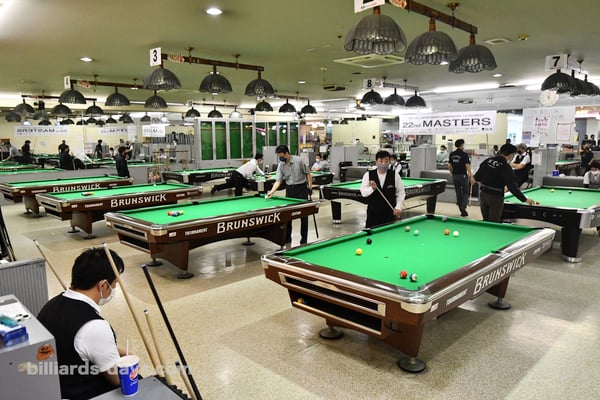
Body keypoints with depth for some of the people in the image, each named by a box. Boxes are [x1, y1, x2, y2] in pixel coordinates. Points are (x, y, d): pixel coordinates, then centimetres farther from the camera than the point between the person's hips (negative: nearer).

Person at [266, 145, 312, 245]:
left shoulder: (298, 160, -15)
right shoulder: (281, 165, -4)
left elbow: (308, 173, -6)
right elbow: (278, 181, -7)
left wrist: (310, 187, -9)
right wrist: (271, 192, -21)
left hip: (301, 188, -4)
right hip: (289, 189, 4)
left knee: (303, 214, 2)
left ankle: (304, 239, 11)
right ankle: (287, 238, 15)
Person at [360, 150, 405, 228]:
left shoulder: (395, 175, -1)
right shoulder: (368, 175, -2)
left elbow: (401, 192, 5)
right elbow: (363, 192, -4)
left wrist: (398, 207, -4)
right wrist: (372, 188, -22)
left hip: (389, 213, 0)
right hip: (373, 213, 0)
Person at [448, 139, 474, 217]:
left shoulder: (452, 154, 5)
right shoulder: (464, 154, -11)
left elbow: (449, 166, 6)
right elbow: (467, 166, -14)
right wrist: (471, 176, -12)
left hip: (455, 176, 5)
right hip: (463, 175, -5)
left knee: (458, 193, 10)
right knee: (465, 193, 6)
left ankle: (462, 211, 14)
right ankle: (463, 206, -16)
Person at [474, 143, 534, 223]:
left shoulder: (488, 161, 3)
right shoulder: (506, 167, -15)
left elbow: (477, 177, 6)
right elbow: (513, 187, -17)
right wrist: (525, 199, -11)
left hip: (483, 194, 6)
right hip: (495, 197, -6)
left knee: (485, 221, 17)